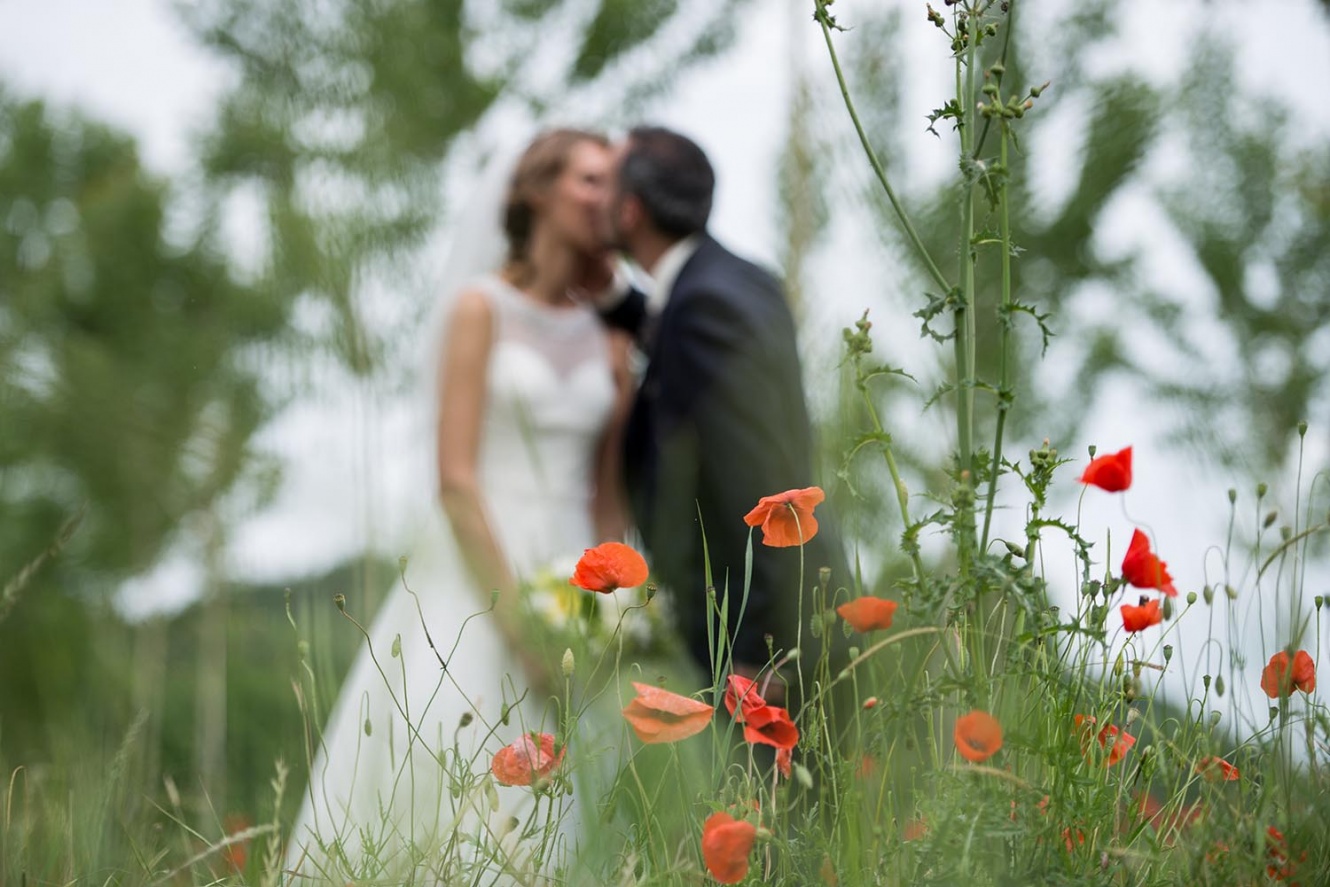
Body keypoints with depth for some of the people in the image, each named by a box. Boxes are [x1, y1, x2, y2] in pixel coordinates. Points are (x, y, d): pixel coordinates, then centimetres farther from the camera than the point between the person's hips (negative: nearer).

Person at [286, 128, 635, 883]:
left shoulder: (608, 334, 12)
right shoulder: (483, 309, -1)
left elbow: (607, 489, 13)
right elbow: (456, 477, -8)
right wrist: (516, 611, -13)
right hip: (473, 578, -4)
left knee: (533, 808, 1)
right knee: (445, 758, -12)